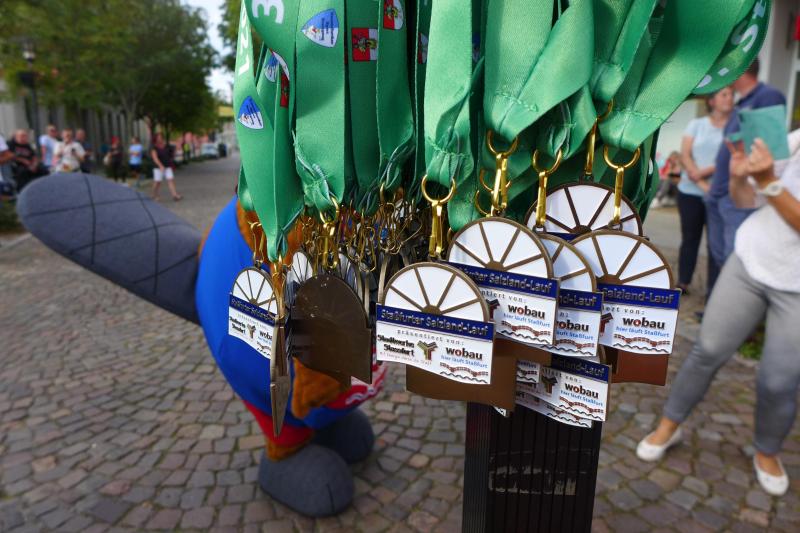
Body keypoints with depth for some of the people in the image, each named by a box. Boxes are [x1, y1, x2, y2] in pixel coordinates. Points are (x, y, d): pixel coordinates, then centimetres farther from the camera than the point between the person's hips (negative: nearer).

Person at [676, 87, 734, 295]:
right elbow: (685, 155, -2)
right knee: (689, 238, 7)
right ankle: (683, 283, 15)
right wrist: (702, 184, -13)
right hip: (690, 191, 1)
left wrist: (705, 171, -18)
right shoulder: (696, 124, 6)